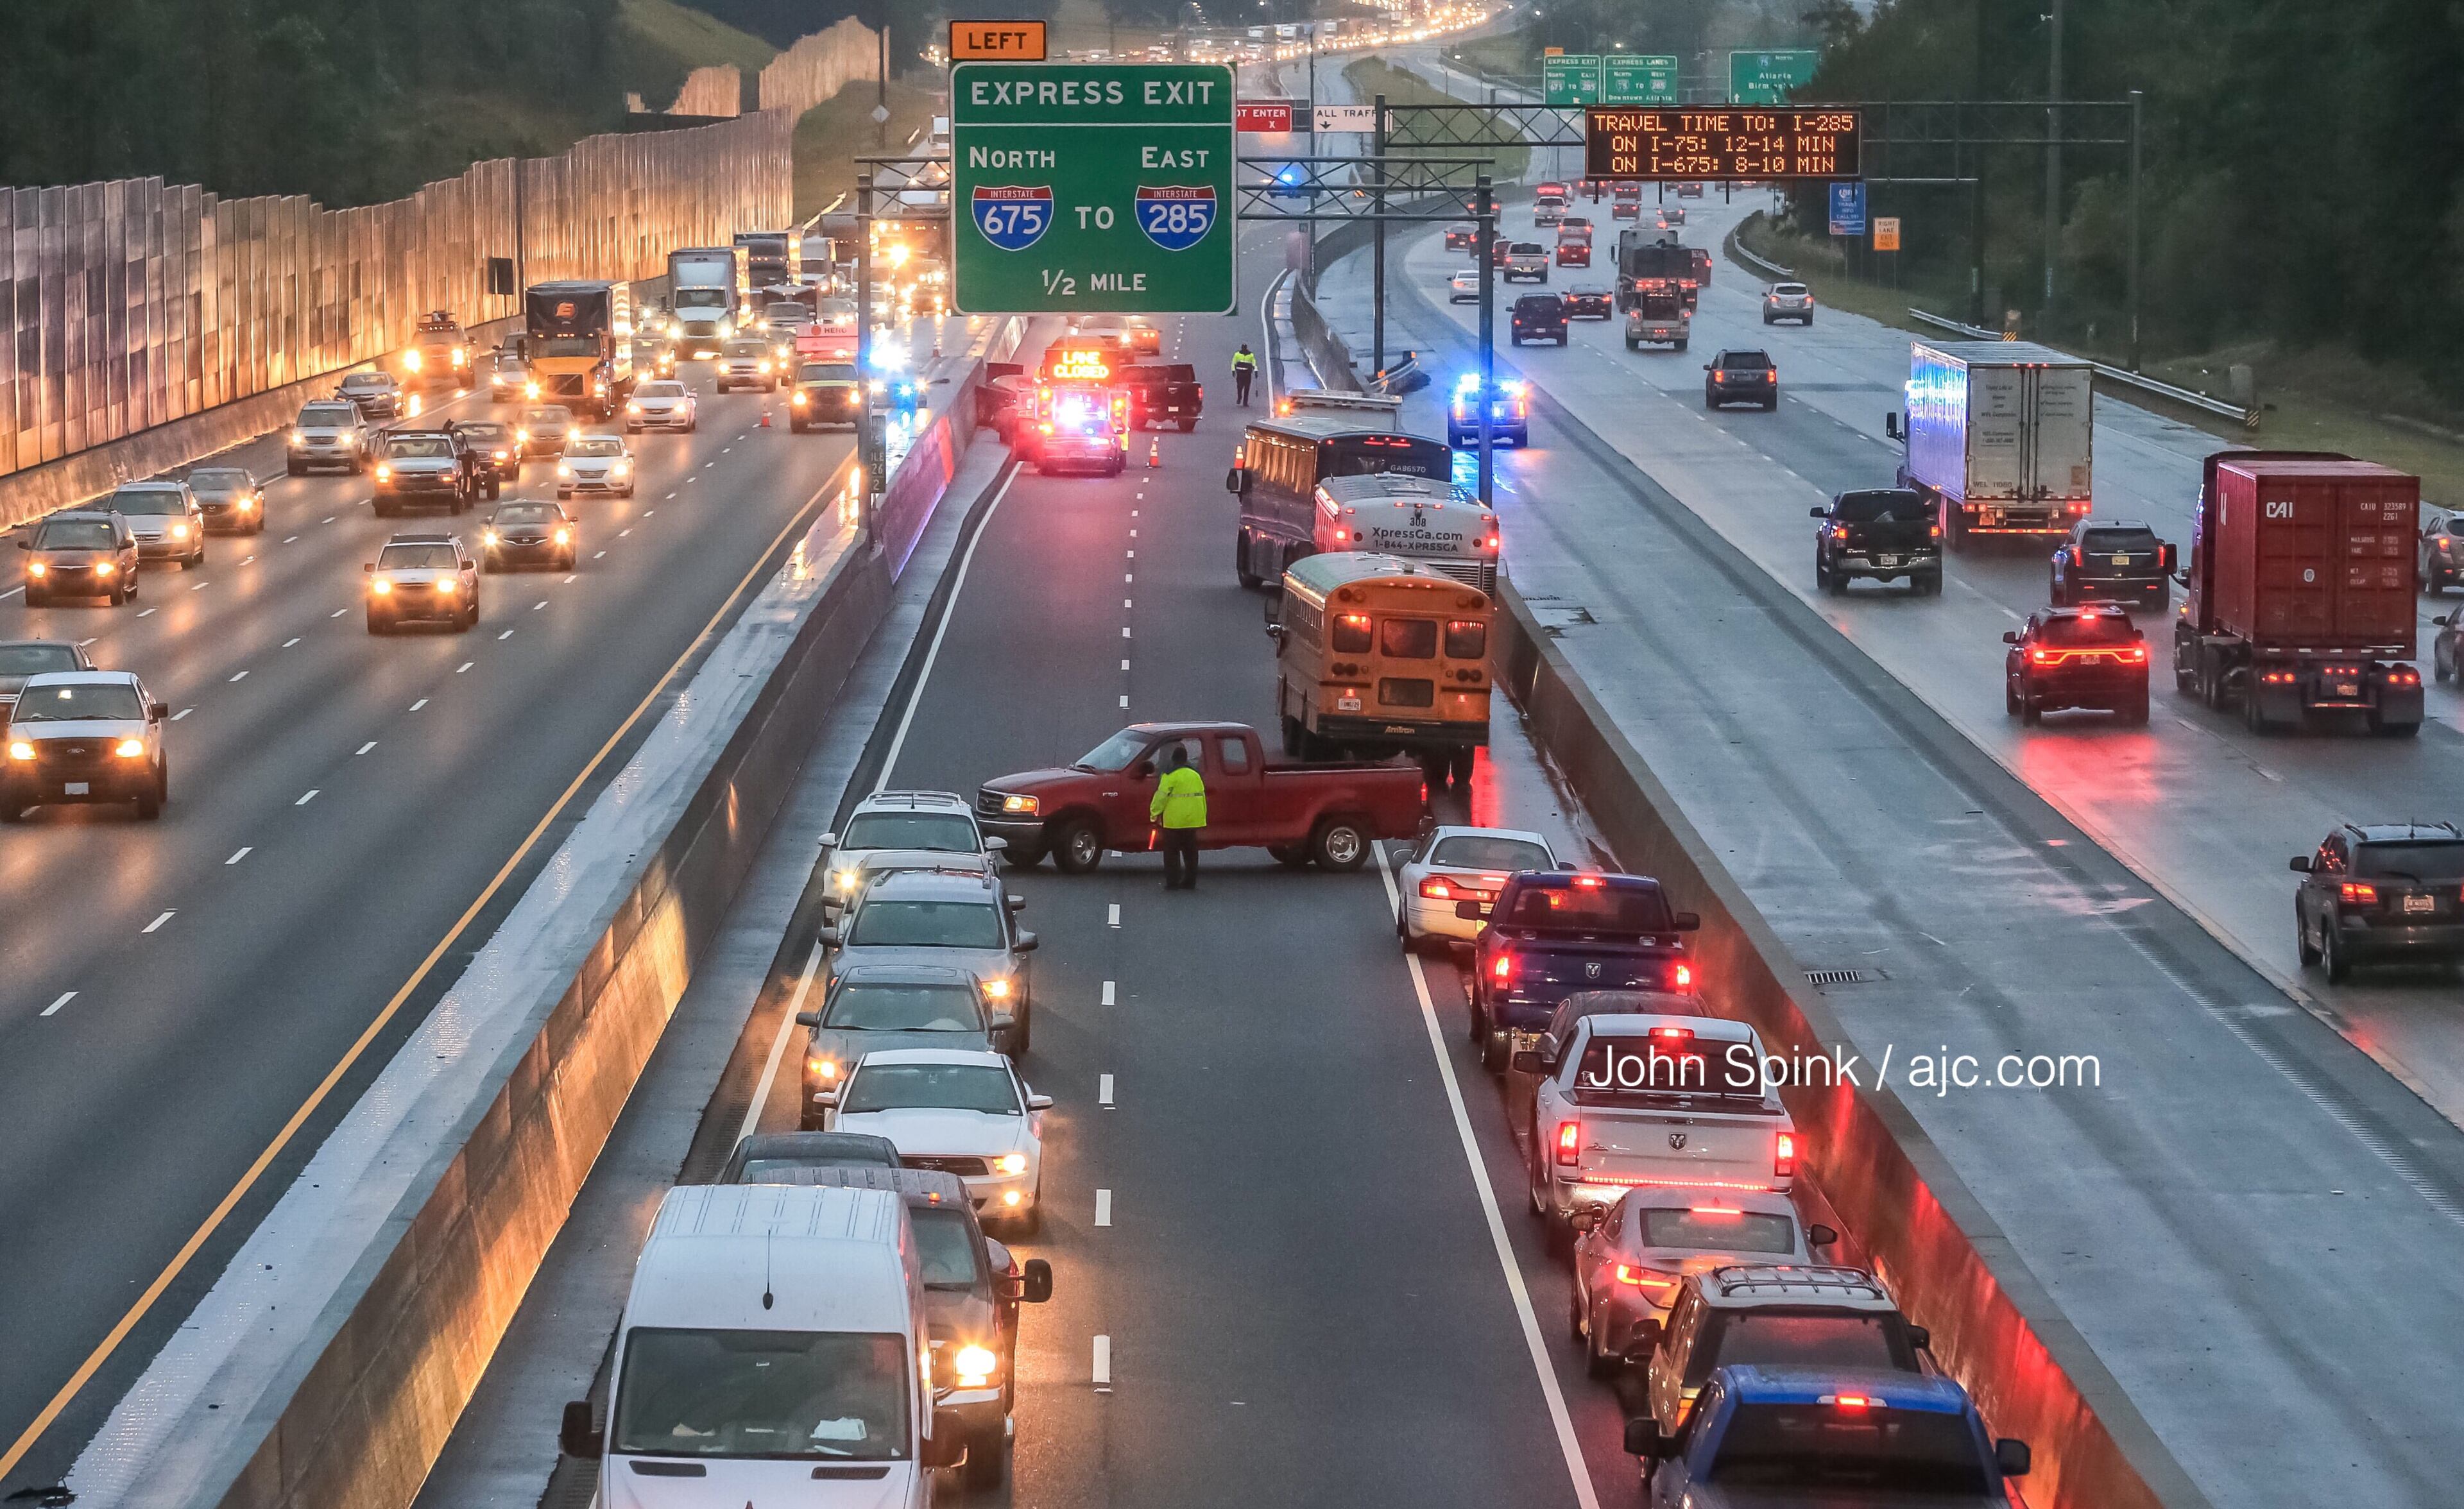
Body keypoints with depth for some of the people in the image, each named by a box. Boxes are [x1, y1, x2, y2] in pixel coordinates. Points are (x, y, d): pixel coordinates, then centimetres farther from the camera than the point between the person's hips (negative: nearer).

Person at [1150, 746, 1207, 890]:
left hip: (1174, 822, -6)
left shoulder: (1171, 776, -10)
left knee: (1172, 853, -1)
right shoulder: (1195, 775, 12)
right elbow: (1202, 797, 17)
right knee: (1190, 853, 12)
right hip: (1193, 821, 6)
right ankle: (1190, 882, 14)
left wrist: (1155, 814, -3)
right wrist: (1203, 816, 24)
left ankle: (1172, 882, -4)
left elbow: (1161, 796, -13)